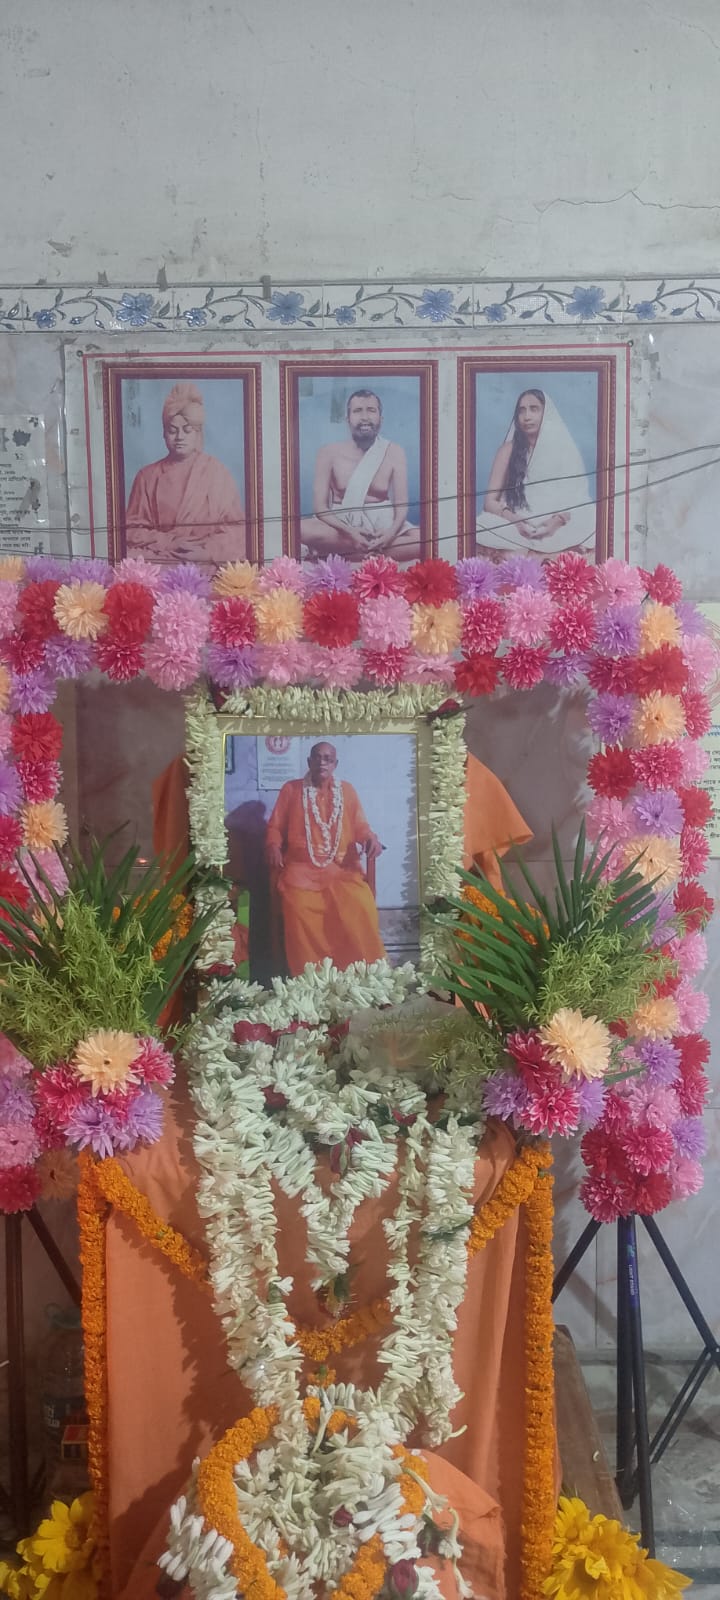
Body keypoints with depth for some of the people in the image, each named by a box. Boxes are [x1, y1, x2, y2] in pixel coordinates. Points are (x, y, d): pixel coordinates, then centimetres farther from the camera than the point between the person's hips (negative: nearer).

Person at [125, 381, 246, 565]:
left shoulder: (218, 473, 11)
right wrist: (169, 543, -9)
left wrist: (207, 550, -14)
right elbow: (133, 528, 9)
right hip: (158, 560, 2)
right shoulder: (147, 476, 16)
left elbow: (235, 528, 4)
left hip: (210, 562, -2)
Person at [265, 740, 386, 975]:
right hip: (301, 868, -1)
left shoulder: (346, 790, 17)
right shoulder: (291, 789, 13)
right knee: (300, 914, -30)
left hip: (342, 868, 1)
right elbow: (275, 826, 13)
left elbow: (360, 826, 14)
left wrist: (371, 838, -8)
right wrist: (274, 846, -8)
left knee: (362, 911, -27)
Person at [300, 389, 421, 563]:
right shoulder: (330, 452, -2)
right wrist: (349, 532, -26)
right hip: (341, 524, -2)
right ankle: (375, 553, -25)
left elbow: (401, 504, -3)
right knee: (302, 529, -34)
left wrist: (392, 532, -27)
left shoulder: (394, 452, 2)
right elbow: (320, 506, -8)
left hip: (381, 524, 2)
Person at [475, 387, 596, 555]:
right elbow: (490, 501, 1)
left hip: (559, 527, 0)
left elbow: (578, 497, 0)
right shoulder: (508, 450, 5)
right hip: (515, 527, 0)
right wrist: (514, 520, -20)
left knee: (594, 520, -31)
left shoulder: (565, 449, 6)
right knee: (480, 528, -32)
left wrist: (559, 520, -22)